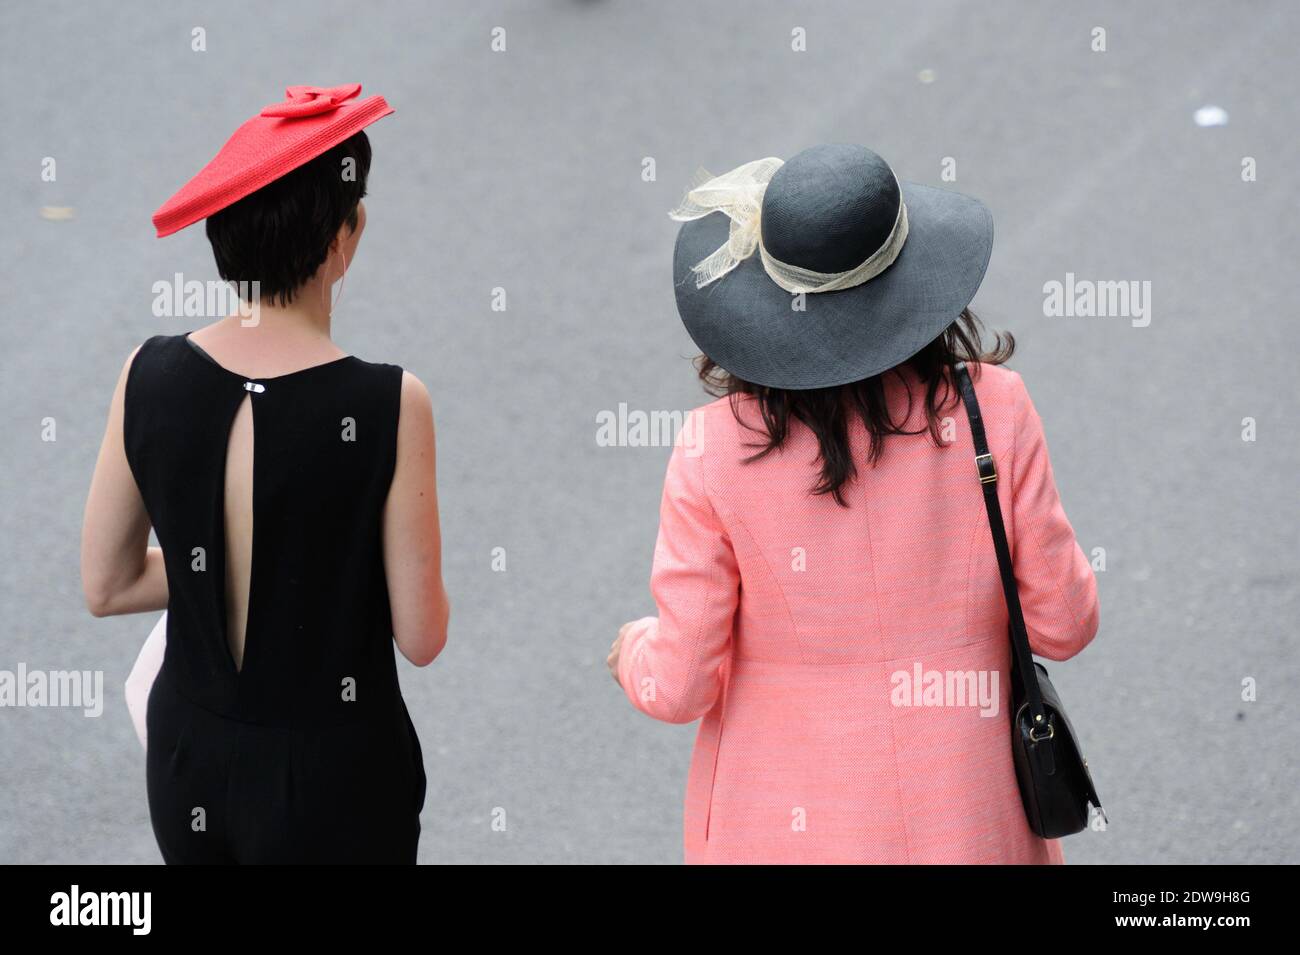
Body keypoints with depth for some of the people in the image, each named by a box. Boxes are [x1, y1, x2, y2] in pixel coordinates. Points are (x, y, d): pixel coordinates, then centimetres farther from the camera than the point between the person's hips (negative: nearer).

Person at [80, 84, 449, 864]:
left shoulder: (149, 376, -10)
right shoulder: (387, 406, -22)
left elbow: (107, 587, 0)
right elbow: (422, 638, -14)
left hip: (187, 767, 4)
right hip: (333, 776, -4)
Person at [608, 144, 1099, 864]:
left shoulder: (715, 452, -14)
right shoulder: (992, 408, -11)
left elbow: (679, 687, -8)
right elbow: (1064, 624, -2)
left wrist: (634, 652, 14)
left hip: (783, 831, -1)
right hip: (962, 825, 1)